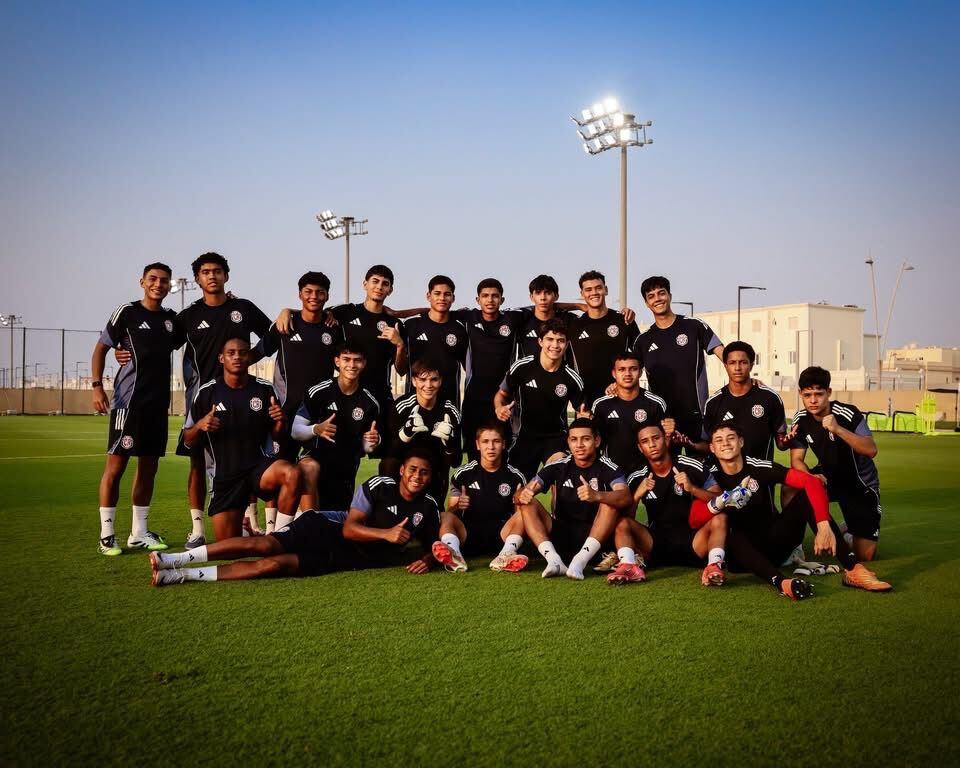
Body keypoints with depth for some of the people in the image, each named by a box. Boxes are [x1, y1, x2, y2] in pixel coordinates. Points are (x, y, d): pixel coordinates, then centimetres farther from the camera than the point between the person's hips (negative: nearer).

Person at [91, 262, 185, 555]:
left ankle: (139, 533, 18)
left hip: (159, 403, 6)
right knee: (115, 465, -5)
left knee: (149, 466, 9)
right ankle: (106, 534, 2)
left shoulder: (171, 319, 12)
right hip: (128, 401, -6)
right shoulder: (127, 312, -3)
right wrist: (97, 386, -14)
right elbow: (101, 347, -1)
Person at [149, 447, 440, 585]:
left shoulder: (428, 507, 0)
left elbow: (432, 543, 12)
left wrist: (427, 559, -11)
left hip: (350, 559, 1)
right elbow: (349, 528, -13)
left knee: (275, 565, -21)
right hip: (327, 531, -1)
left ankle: (181, 575, -21)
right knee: (263, 545, -24)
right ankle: (172, 561, -18)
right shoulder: (378, 487, -9)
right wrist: (385, 533, -27)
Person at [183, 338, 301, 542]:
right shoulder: (207, 392, -2)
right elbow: (188, 442, 4)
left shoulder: (265, 389, 0)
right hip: (225, 476, 1)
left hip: (260, 464, 0)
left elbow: (276, 435, 8)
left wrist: (280, 421, -14)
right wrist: (200, 426, -18)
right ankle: (243, 525, 36)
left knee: (292, 474, -35)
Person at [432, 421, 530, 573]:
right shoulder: (463, 474, 7)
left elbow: (519, 514, 9)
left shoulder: (516, 477, 7)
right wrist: (457, 507, -14)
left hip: (501, 535, 0)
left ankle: (506, 555, -46)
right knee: (445, 517, -26)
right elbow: (450, 512, 8)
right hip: (469, 535, 0)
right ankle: (454, 555, -54)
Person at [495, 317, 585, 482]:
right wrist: (499, 409, -16)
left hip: (556, 438, -1)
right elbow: (501, 394, 5)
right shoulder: (521, 367, -10)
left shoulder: (572, 379, -10)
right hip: (524, 437, 1)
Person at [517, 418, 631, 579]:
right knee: (528, 504, -17)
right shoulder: (558, 467, 1)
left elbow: (626, 497, -27)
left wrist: (597, 496, -46)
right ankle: (554, 560, -33)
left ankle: (580, 561, -33)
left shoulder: (608, 468, -7)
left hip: (594, 535, -3)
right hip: (560, 534, 3)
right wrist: (521, 495, -33)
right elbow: (525, 491, -7)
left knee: (610, 503, -27)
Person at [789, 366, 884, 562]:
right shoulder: (801, 420, -11)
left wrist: (838, 429, -49)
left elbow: (871, 450, -37)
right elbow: (797, 460, -11)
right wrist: (811, 477, -33)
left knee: (865, 556, -7)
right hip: (828, 476, 4)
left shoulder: (848, 413, -27)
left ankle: (850, 535, 29)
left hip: (860, 483, -4)